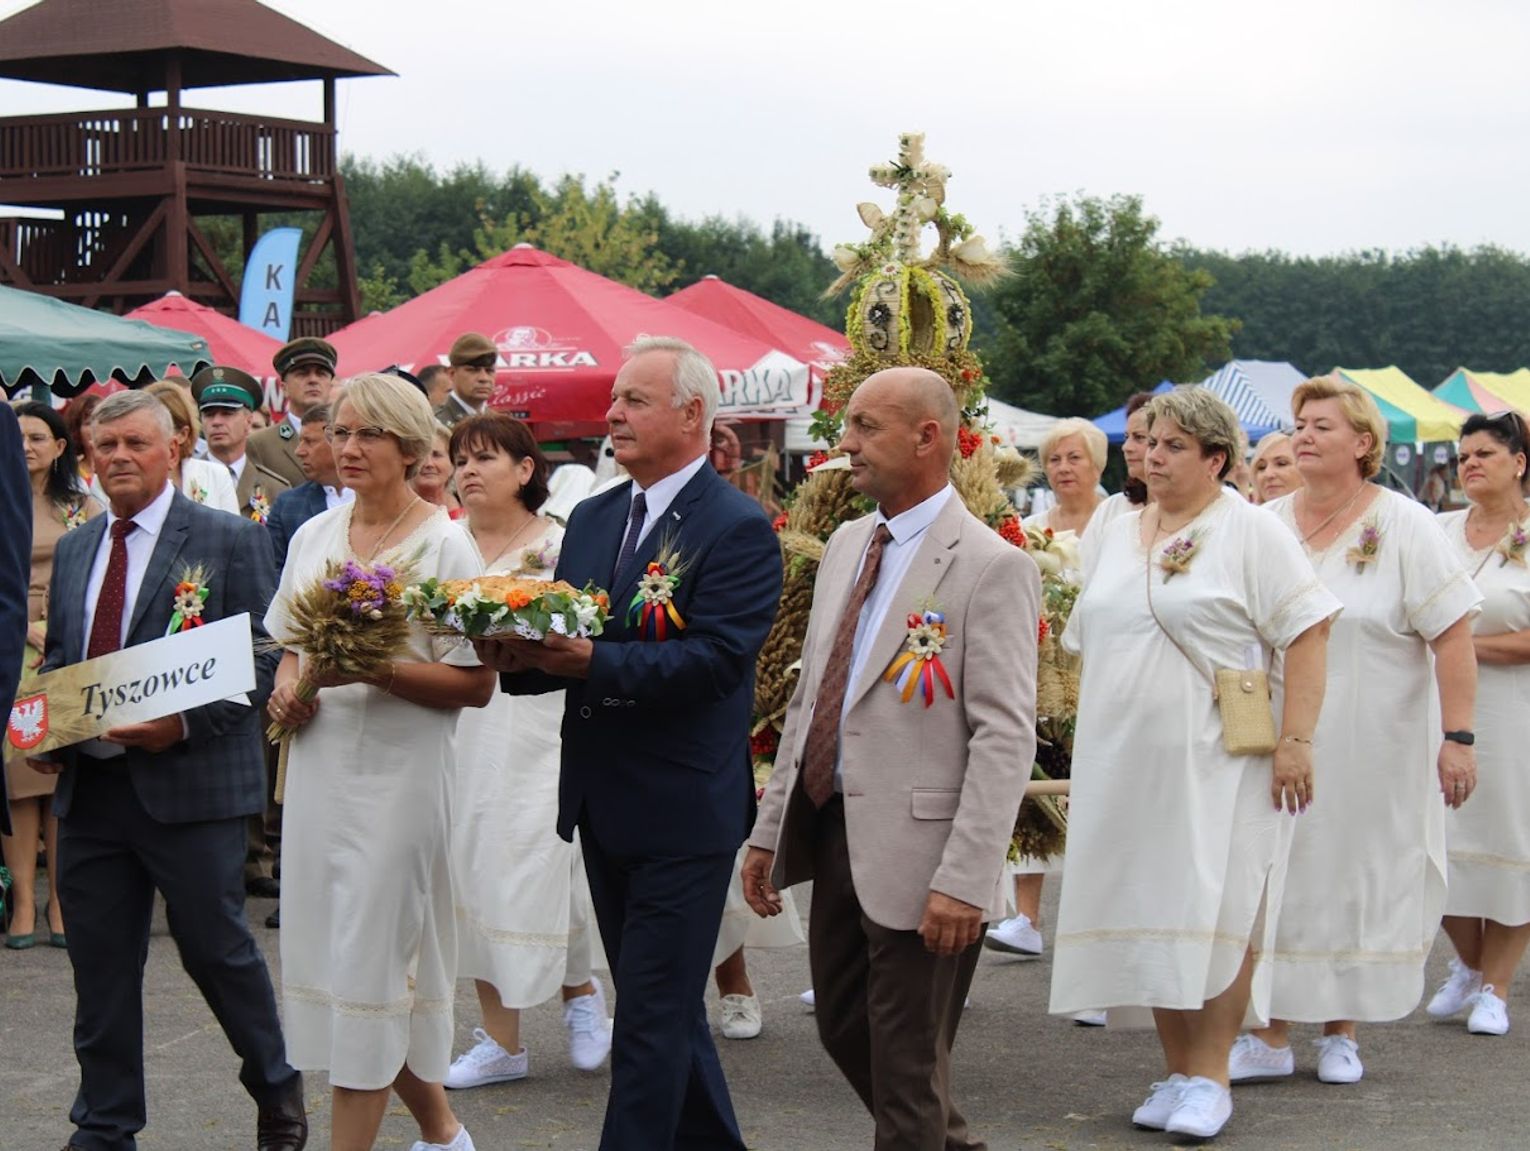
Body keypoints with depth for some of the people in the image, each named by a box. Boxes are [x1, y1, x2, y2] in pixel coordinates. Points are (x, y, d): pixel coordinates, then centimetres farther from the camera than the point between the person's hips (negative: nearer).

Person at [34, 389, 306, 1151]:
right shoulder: (74, 550, 14)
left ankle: (276, 1090, 27)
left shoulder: (228, 540, -3)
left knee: (217, 950, 5)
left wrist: (182, 725, -20)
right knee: (100, 967, 9)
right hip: (88, 787, 5)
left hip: (188, 785, -5)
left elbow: (261, 659, -8)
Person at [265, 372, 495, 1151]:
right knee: (331, 953, 11)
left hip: (397, 774, -7)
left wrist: (374, 670, -22)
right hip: (319, 769, 7)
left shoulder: (443, 546, -7)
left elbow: (475, 684, -11)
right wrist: (288, 684, 0)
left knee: (368, 962, -5)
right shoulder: (313, 537, 11)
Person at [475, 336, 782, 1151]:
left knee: (652, 1017, -3)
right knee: (663, 1001, 19)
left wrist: (594, 661, -32)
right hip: (605, 804, 8)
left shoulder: (738, 529, -12)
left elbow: (717, 657, -23)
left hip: (683, 810, -8)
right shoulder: (591, 519, 12)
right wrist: (519, 656, -12)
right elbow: (563, 641, 11)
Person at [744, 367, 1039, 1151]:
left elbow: (1005, 739, -17)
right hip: (831, 832, 8)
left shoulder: (991, 566, -13)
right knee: (843, 1029, 18)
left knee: (907, 1064, 3)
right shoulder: (845, 545, 12)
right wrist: (771, 830, 14)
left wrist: (965, 880, -23)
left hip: (917, 850, -8)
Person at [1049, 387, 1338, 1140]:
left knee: (1217, 913, -6)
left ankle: (1210, 1077, 2)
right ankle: (1175, 1071, 16)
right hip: (1127, 764, 6)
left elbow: (1306, 632, -10)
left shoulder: (1248, 532, -5)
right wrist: (1089, 748, 15)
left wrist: (1294, 740, -17)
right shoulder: (1118, 537, 15)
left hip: (1219, 766, -6)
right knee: (1153, 912, 7)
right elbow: (1091, 647, 21)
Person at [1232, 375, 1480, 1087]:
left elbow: (1452, 635, -10)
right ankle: (1273, 1037, 9)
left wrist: (1457, 738, -15)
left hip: (1375, 749, -3)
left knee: (1362, 880, 6)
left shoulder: (1404, 528, -6)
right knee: (1280, 877, 2)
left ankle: (1342, 1032, 20)